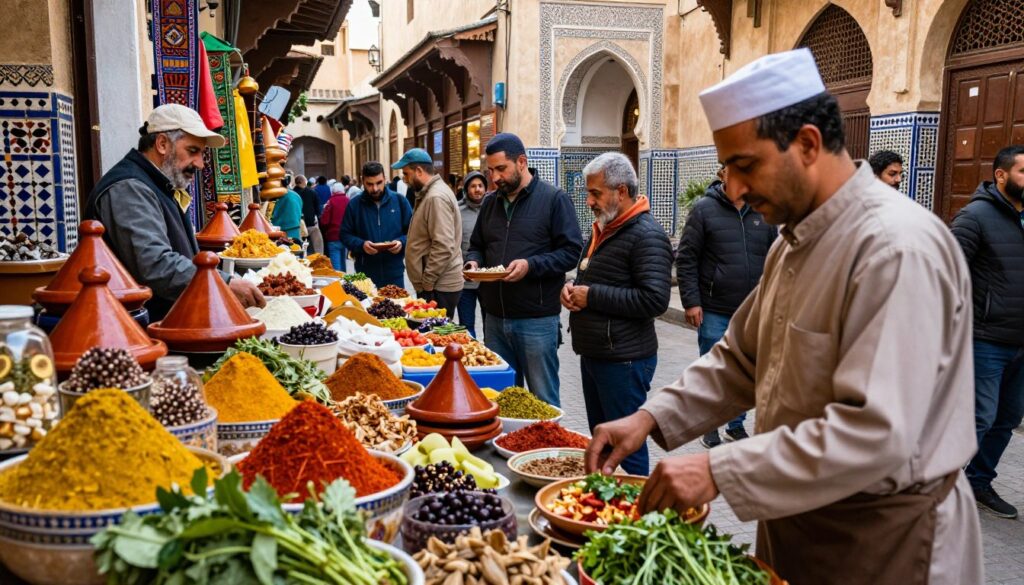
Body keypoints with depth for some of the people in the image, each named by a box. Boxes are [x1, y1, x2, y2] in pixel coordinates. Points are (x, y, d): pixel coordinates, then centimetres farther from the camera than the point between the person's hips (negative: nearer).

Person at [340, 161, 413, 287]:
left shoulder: (400, 201, 2)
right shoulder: (354, 204, 2)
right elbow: (345, 234, 4)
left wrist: (402, 242, -14)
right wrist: (361, 245, -14)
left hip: (394, 273, 0)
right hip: (365, 273, 0)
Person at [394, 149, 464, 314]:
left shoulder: (436, 197, -18)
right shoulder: (430, 193, 15)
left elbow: (443, 248, -25)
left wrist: (426, 283, -18)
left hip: (438, 288, -10)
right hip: (438, 284, 10)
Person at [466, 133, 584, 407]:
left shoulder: (554, 199, -5)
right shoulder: (490, 203, 13)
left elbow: (572, 251, -10)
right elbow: (477, 247, 24)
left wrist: (530, 265, -21)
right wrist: (473, 261, 1)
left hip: (537, 319, -6)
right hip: (495, 317, 6)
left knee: (543, 402, 3)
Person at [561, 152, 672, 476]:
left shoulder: (646, 235, -16)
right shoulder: (603, 228, 15)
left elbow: (655, 299, -26)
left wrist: (592, 295, -20)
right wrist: (572, 288, 4)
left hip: (624, 360, -10)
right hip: (593, 353, 10)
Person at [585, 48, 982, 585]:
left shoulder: (898, 248, -25)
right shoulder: (796, 241, 5)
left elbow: (876, 433, -31)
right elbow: (741, 360, 10)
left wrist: (720, 472, -29)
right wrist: (652, 418, -3)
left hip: (883, 536, -8)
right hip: (796, 512, 8)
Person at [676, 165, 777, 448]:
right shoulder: (704, 209, -5)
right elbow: (685, 259, -5)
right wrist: (691, 301, -10)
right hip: (714, 311, -3)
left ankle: (736, 425, 29)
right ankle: (709, 428, 21)